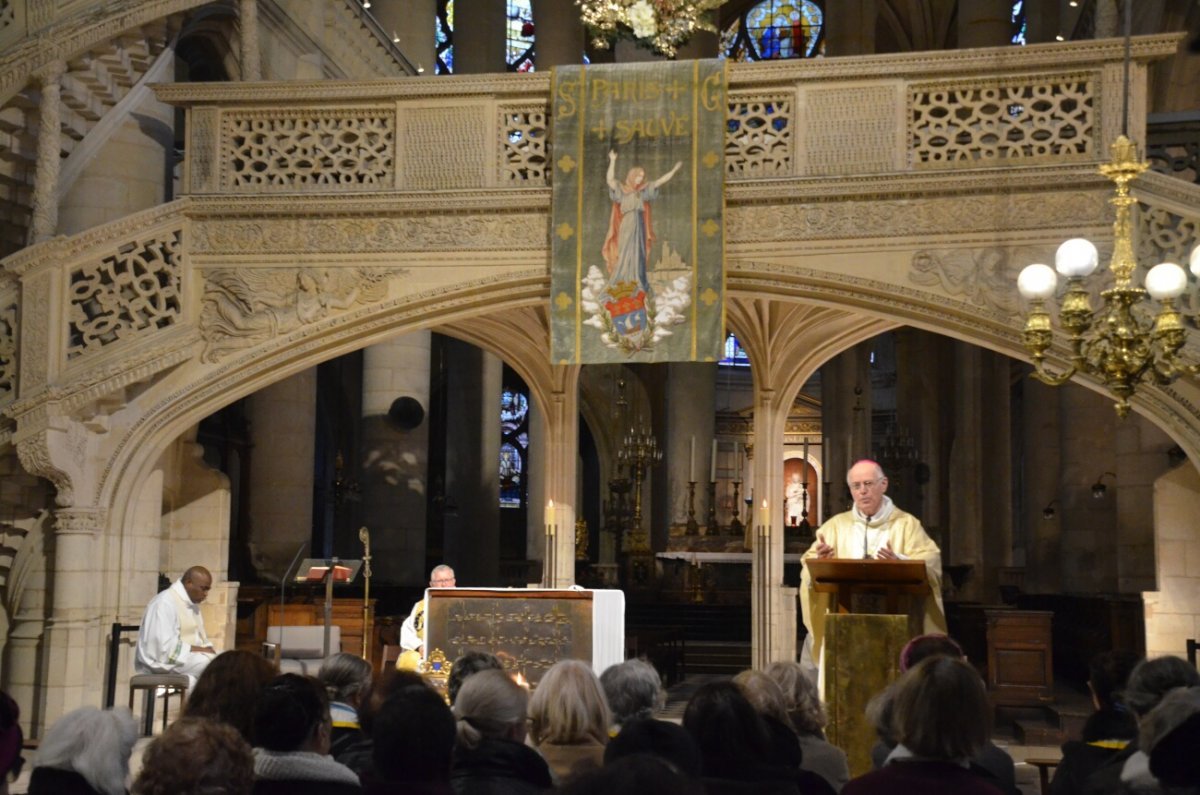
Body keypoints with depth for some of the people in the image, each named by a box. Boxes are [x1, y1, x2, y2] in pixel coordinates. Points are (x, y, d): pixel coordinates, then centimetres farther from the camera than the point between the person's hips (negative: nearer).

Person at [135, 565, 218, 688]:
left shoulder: (192, 603, 15)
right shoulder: (165, 602, -15)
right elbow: (166, 647, -23)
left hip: (190, 656, 9)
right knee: (210, 662, -29)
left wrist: (207, 649, -3)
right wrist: (200, 649, -18)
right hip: (162, 661, -9)